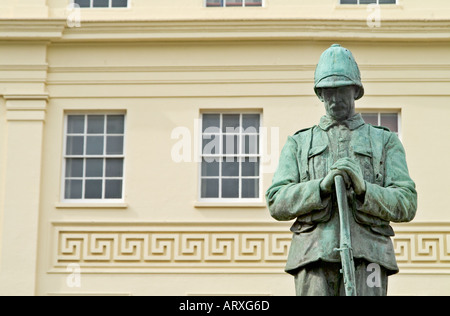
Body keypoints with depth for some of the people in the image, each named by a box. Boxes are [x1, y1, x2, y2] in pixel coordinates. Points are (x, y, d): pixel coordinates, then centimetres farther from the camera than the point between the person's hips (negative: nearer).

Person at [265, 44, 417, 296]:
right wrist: (323, 186, -12)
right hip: (315, 257, 1)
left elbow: (406, 205, 5)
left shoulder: (385, 141, 17)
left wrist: (363, 188, -14)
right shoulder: (299, 144, 19)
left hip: (366, 258, -1)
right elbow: (277, 202, 5)